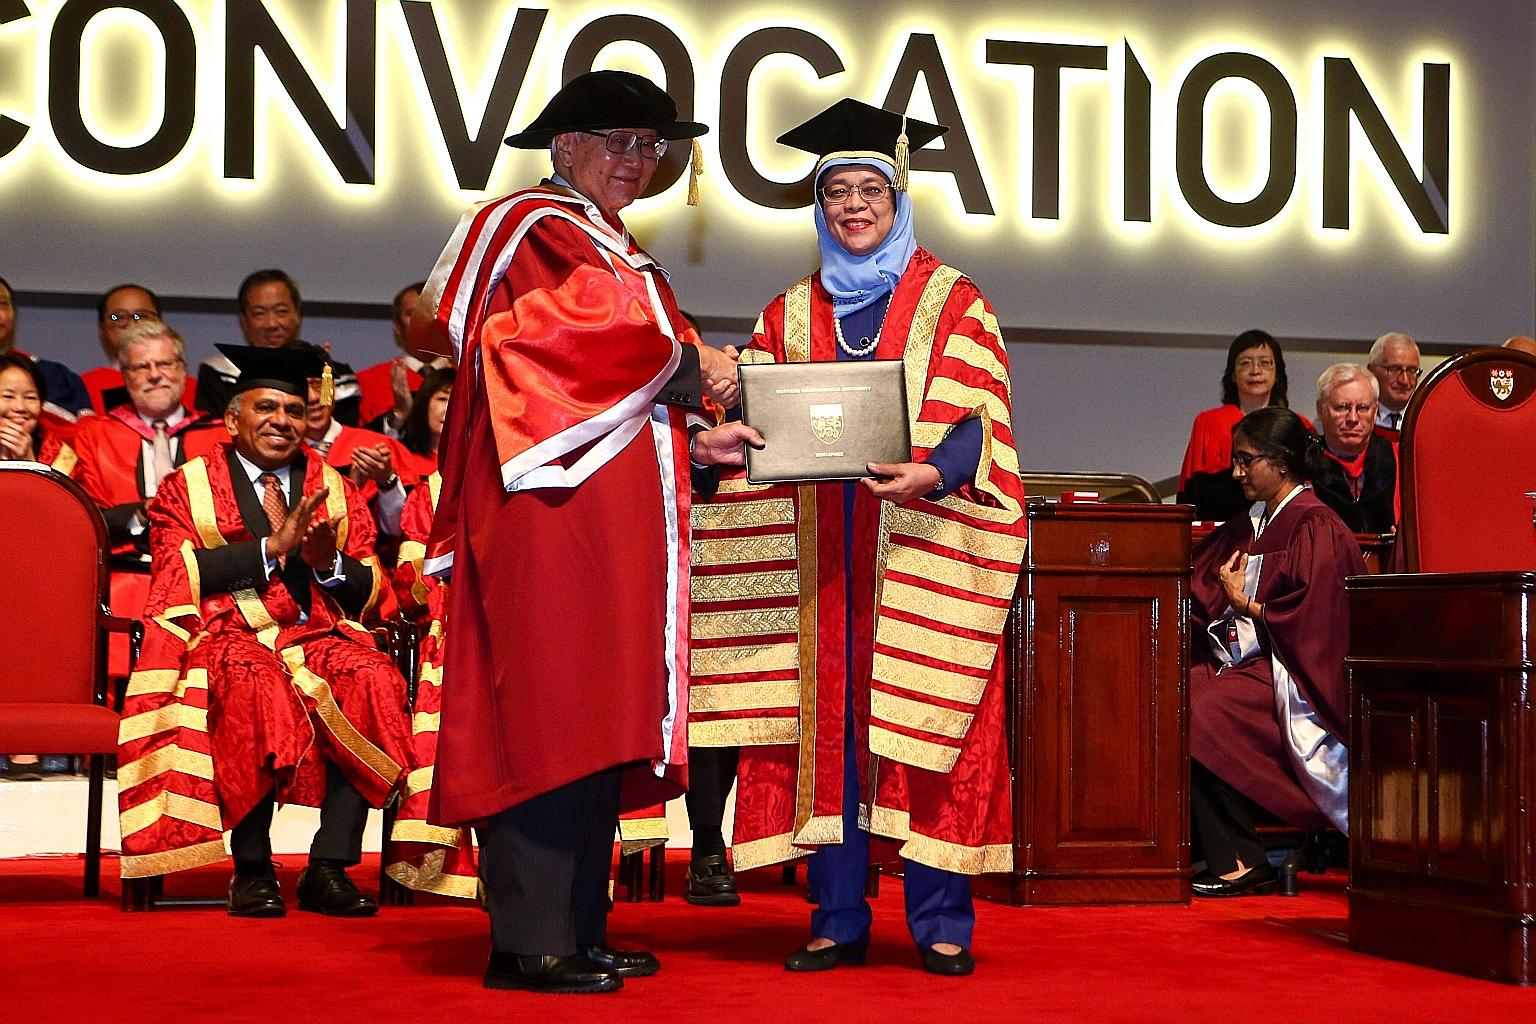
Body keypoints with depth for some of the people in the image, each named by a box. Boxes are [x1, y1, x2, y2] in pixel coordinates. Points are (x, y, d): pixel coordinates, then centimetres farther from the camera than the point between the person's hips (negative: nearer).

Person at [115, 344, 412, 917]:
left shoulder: (335, 490, 19)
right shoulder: (187, 488, 12)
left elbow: (369, 591, 12)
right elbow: (180, 576, -5)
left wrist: (329, 562, -10)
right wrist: (272, 545, -11)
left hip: (319, 634, 3)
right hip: (225, 635, -3)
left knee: (372, 680, -30)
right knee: (255, 684, -37)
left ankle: (330, 866, -27)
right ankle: (252, 870, -26)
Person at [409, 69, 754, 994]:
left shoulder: (613, 252, 25)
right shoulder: (535, 230, -3)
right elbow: (604, 337, -17)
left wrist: (695, 440, 6)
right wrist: (689, 366, -3)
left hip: (613, 519, 10)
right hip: (554, 512, -9)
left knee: (599, 722, 8)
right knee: (552, 717, -10)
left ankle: (578, 929, 12)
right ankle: (529, 944, -8)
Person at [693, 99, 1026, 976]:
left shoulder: (953, 302, 6)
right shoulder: (792, 313, 17)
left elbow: (981, 421, -3)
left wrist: (932, 473, -22)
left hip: (920, 550, -3)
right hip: (817, 556, 3)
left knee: (922, 719, -5)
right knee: (826, 721, 1)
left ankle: (942, 922, 0)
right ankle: (838, 920, 7)